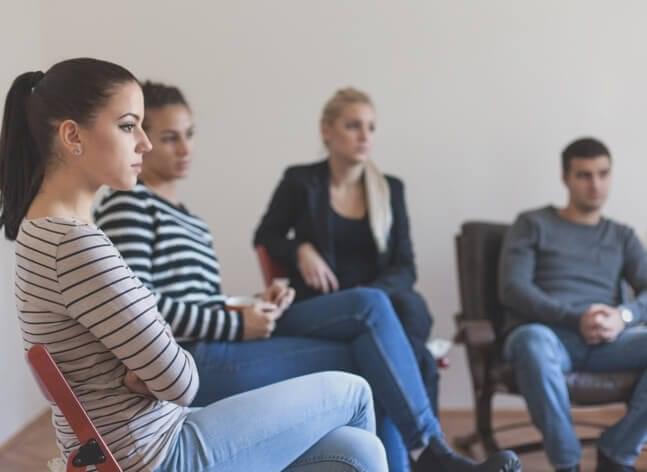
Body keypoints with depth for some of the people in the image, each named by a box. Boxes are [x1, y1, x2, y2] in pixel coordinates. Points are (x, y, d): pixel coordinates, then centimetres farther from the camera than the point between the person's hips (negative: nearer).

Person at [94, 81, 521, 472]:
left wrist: (254, 311, -1)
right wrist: (236, 322, -14)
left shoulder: (185, 217, 24)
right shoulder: (128, 205, -4)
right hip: (189, 363, -8)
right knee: (367, 361, -12)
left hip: (222, 344, 8)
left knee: (370, 304, -8)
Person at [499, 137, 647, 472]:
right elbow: (512, 290, -3)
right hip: (547, 334, -3)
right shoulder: (533, 224, 12)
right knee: (533, 340, -40)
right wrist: (576, 318, -15)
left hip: (605, 342, 3)